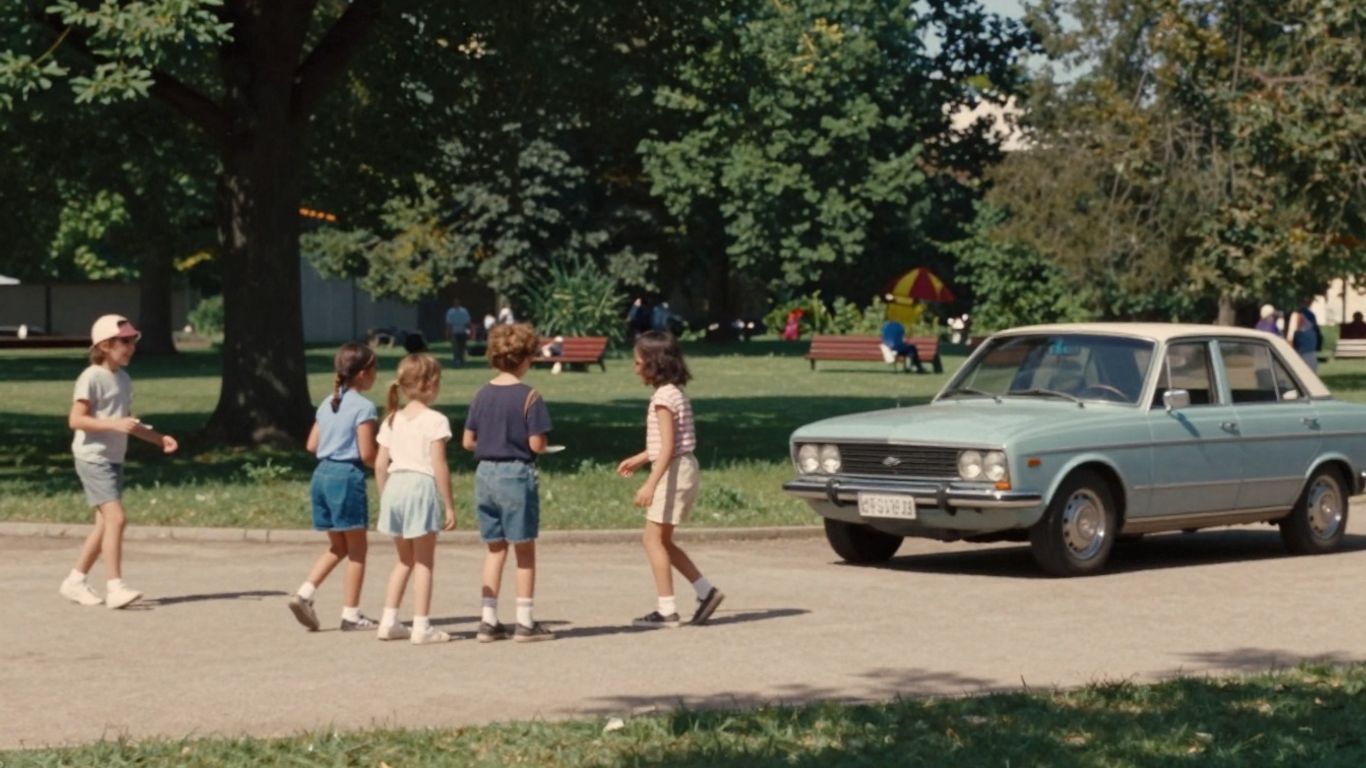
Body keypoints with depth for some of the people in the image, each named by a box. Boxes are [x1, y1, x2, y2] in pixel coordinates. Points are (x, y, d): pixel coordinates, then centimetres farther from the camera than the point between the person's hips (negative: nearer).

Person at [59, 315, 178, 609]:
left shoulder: (123, 379, 13)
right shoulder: (92, 378, -13)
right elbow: (76, 419, -18)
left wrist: (158, 438, 11)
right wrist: (115, 424, -27)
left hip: (114, 460, 9)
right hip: (93, 458, -9)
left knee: (106, 523, 10)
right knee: (116, 518, -17)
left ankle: (74, 581, 21)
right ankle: (114, 587, -17)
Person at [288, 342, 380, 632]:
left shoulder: (327, 403, 11)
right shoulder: (363, 407, -11)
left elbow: (312, 445, 13)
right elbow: (367, 454, -14)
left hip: (322, 474, 7)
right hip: (348, 476, -7)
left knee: (337, 547, 18)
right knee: (356, 548, 5)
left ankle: (304, 593, 3)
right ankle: (351, 613, 7)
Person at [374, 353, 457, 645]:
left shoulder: (391, 420, 10)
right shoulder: (435, 421, -8)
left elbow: (380, 464, 8)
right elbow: (439, 466, -11)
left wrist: (384, 498, 18)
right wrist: (449, 506, -6)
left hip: (395, 487, 6)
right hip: (421, 488, -6)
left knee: (404, 560, 18)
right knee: (424, 562, 3)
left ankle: (389, 621, 15)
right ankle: (421, 626, 2)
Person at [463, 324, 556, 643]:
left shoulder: (482, 395, 4)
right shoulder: (529, 397, -12)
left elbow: (468, 441, 5)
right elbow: (537, 444, -14)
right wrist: (543, 445, 7)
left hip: (485, 473, 5)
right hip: (517, 475, -5)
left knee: (494, 550, 13)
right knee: (524, 550, 6)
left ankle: (488, 620, 12)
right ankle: (525, 622, 9)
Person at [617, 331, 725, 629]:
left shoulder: (664, 397, -16)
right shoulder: (677, 392, 12)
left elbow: (668, 446, -22)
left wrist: (650, 484, -26)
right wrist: (639, 459, 26)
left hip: (673, 471, -10)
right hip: (683, 468, 10)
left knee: (654, 540, -3)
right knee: (662, 540, 15)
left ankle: (666, 610, -2)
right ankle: (706, 591, 14)